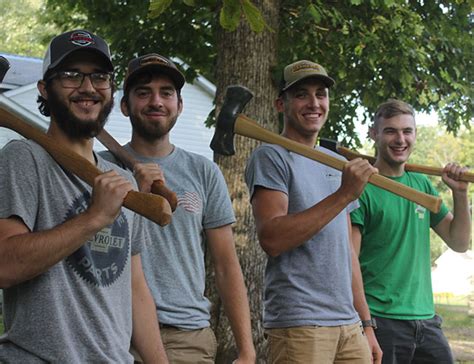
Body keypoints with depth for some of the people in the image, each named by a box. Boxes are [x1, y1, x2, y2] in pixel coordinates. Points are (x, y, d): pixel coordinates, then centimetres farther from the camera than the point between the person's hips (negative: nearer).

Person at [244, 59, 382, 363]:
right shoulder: (271, 158, -5)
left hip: (348, 324, 7)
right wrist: (344, 194, -20)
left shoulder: (337, 164, 18)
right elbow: (271, 239, -18)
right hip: (298, 324, -7)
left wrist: (366, 323, 17)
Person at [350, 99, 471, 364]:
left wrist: (460, 193, 0)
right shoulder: (362, 188, -8)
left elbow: (459, 243, 15)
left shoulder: (422, 184, 11)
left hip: (426, 321, 6)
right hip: (379, 321, -6)